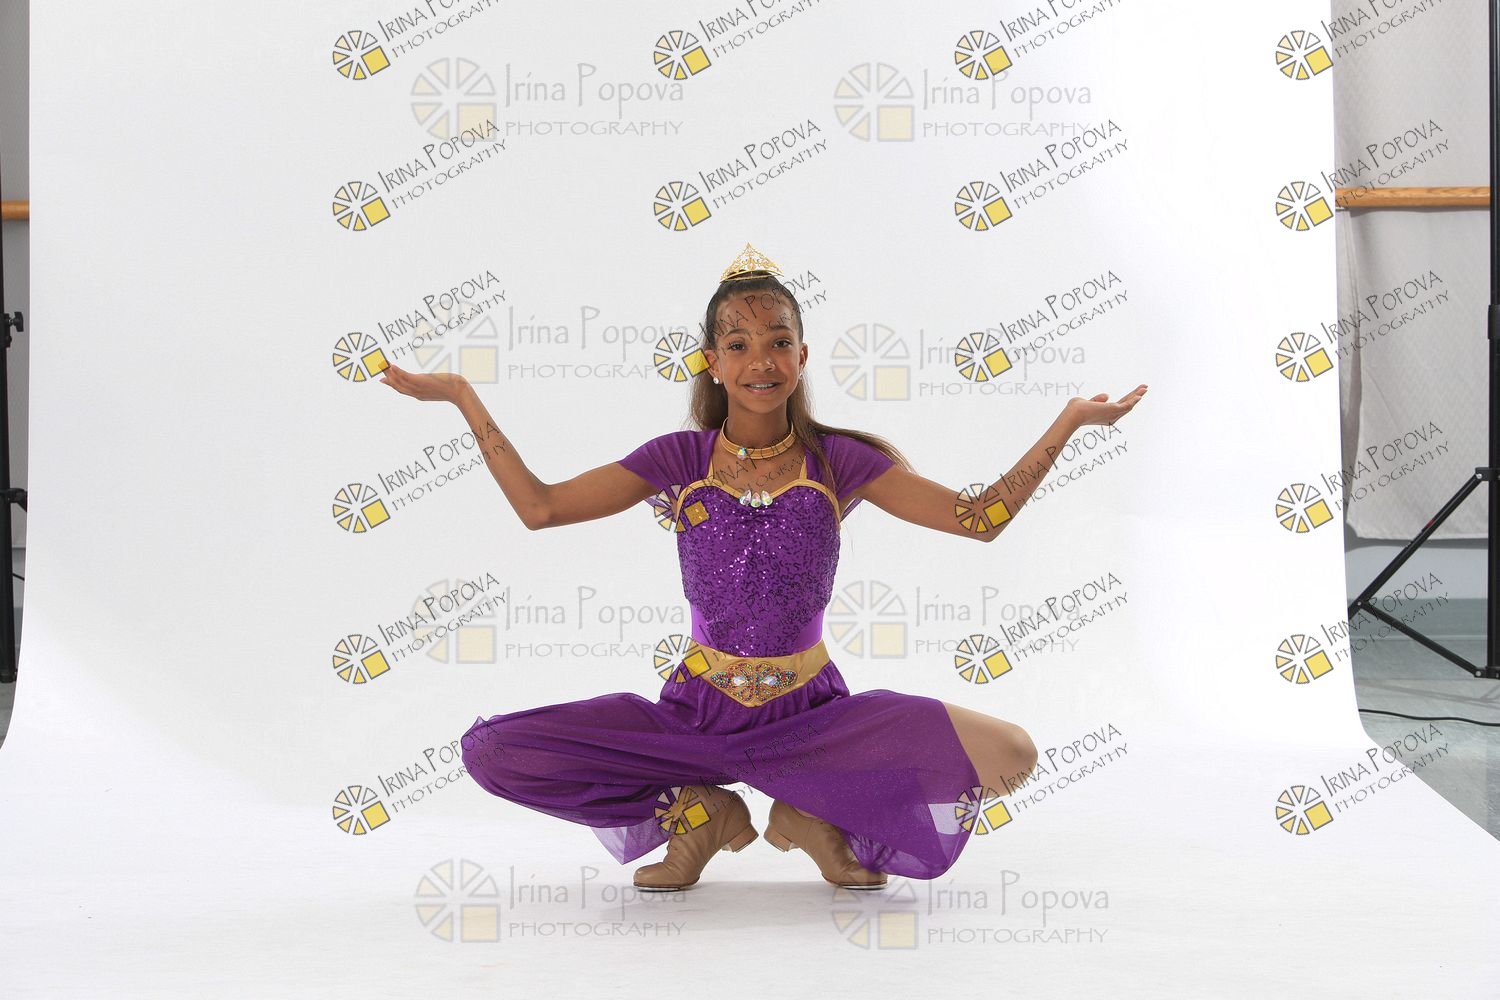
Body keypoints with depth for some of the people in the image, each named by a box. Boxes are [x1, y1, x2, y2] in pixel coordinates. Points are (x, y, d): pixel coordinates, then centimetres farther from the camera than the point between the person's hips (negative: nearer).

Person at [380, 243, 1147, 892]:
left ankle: (821, 817, 1)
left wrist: (1069, 423, -8)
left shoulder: (839, 461, -1)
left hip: (811, 716, -1)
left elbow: (978, 519, -3)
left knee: (1008, 753, -25)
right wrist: (463, 397, -4)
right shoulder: (680, 461, 0)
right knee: (493, 751, -20)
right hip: (698, 711, 1)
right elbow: (540, 507, -3)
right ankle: (700, 816, 3)